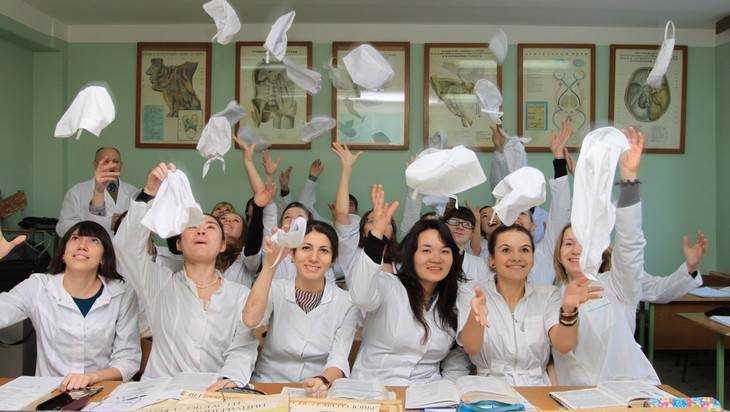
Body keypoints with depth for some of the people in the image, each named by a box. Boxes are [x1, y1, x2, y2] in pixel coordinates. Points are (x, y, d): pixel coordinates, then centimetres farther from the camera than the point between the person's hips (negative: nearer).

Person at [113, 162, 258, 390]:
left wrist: (231, 379, -22)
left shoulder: (241, 295, 9)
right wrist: (149, 193, -15)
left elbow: (242, 350, 0)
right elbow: (126, 245, -4)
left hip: (215, 396, 1)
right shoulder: (161, 283, 10)